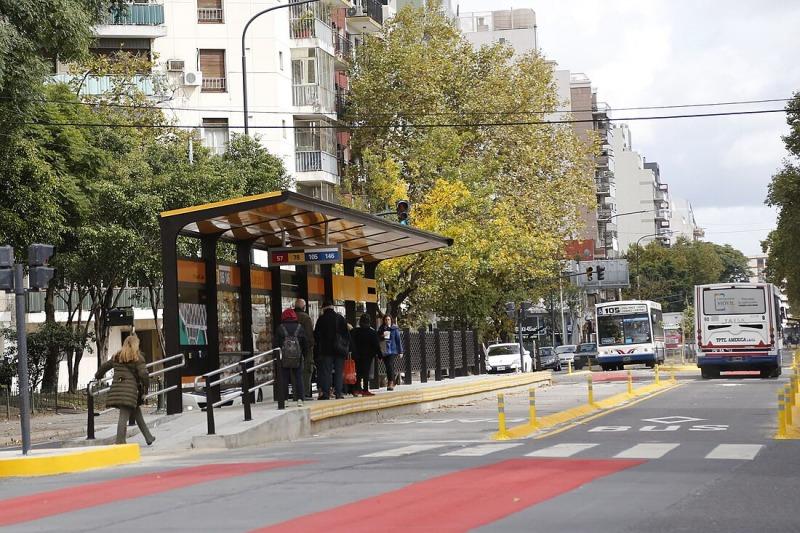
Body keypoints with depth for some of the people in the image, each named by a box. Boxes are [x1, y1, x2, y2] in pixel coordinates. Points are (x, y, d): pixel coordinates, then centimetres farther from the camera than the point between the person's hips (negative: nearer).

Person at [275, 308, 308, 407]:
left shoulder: (280, 328, -2)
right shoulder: (300, 328, 3)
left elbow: (276, 344, -1)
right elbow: (305, 344, 6)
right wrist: (305, 356, 14)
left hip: (284, 359, -1)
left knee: (284, 379, 2)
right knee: (298, 378, 5)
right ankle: (299, 399, 1)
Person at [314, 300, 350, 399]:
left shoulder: (321, 319, -1)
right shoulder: (340, 318, 6)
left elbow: (316, 335, 2)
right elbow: (347, 334, 7)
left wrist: (317, 347, 13)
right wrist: (346, 347, 12)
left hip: (326, 350, -2)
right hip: (340, 350, 2)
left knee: (325, 371, -1)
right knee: (339, 372, 5)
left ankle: (325, 393, -7)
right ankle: (339, 392, 0)